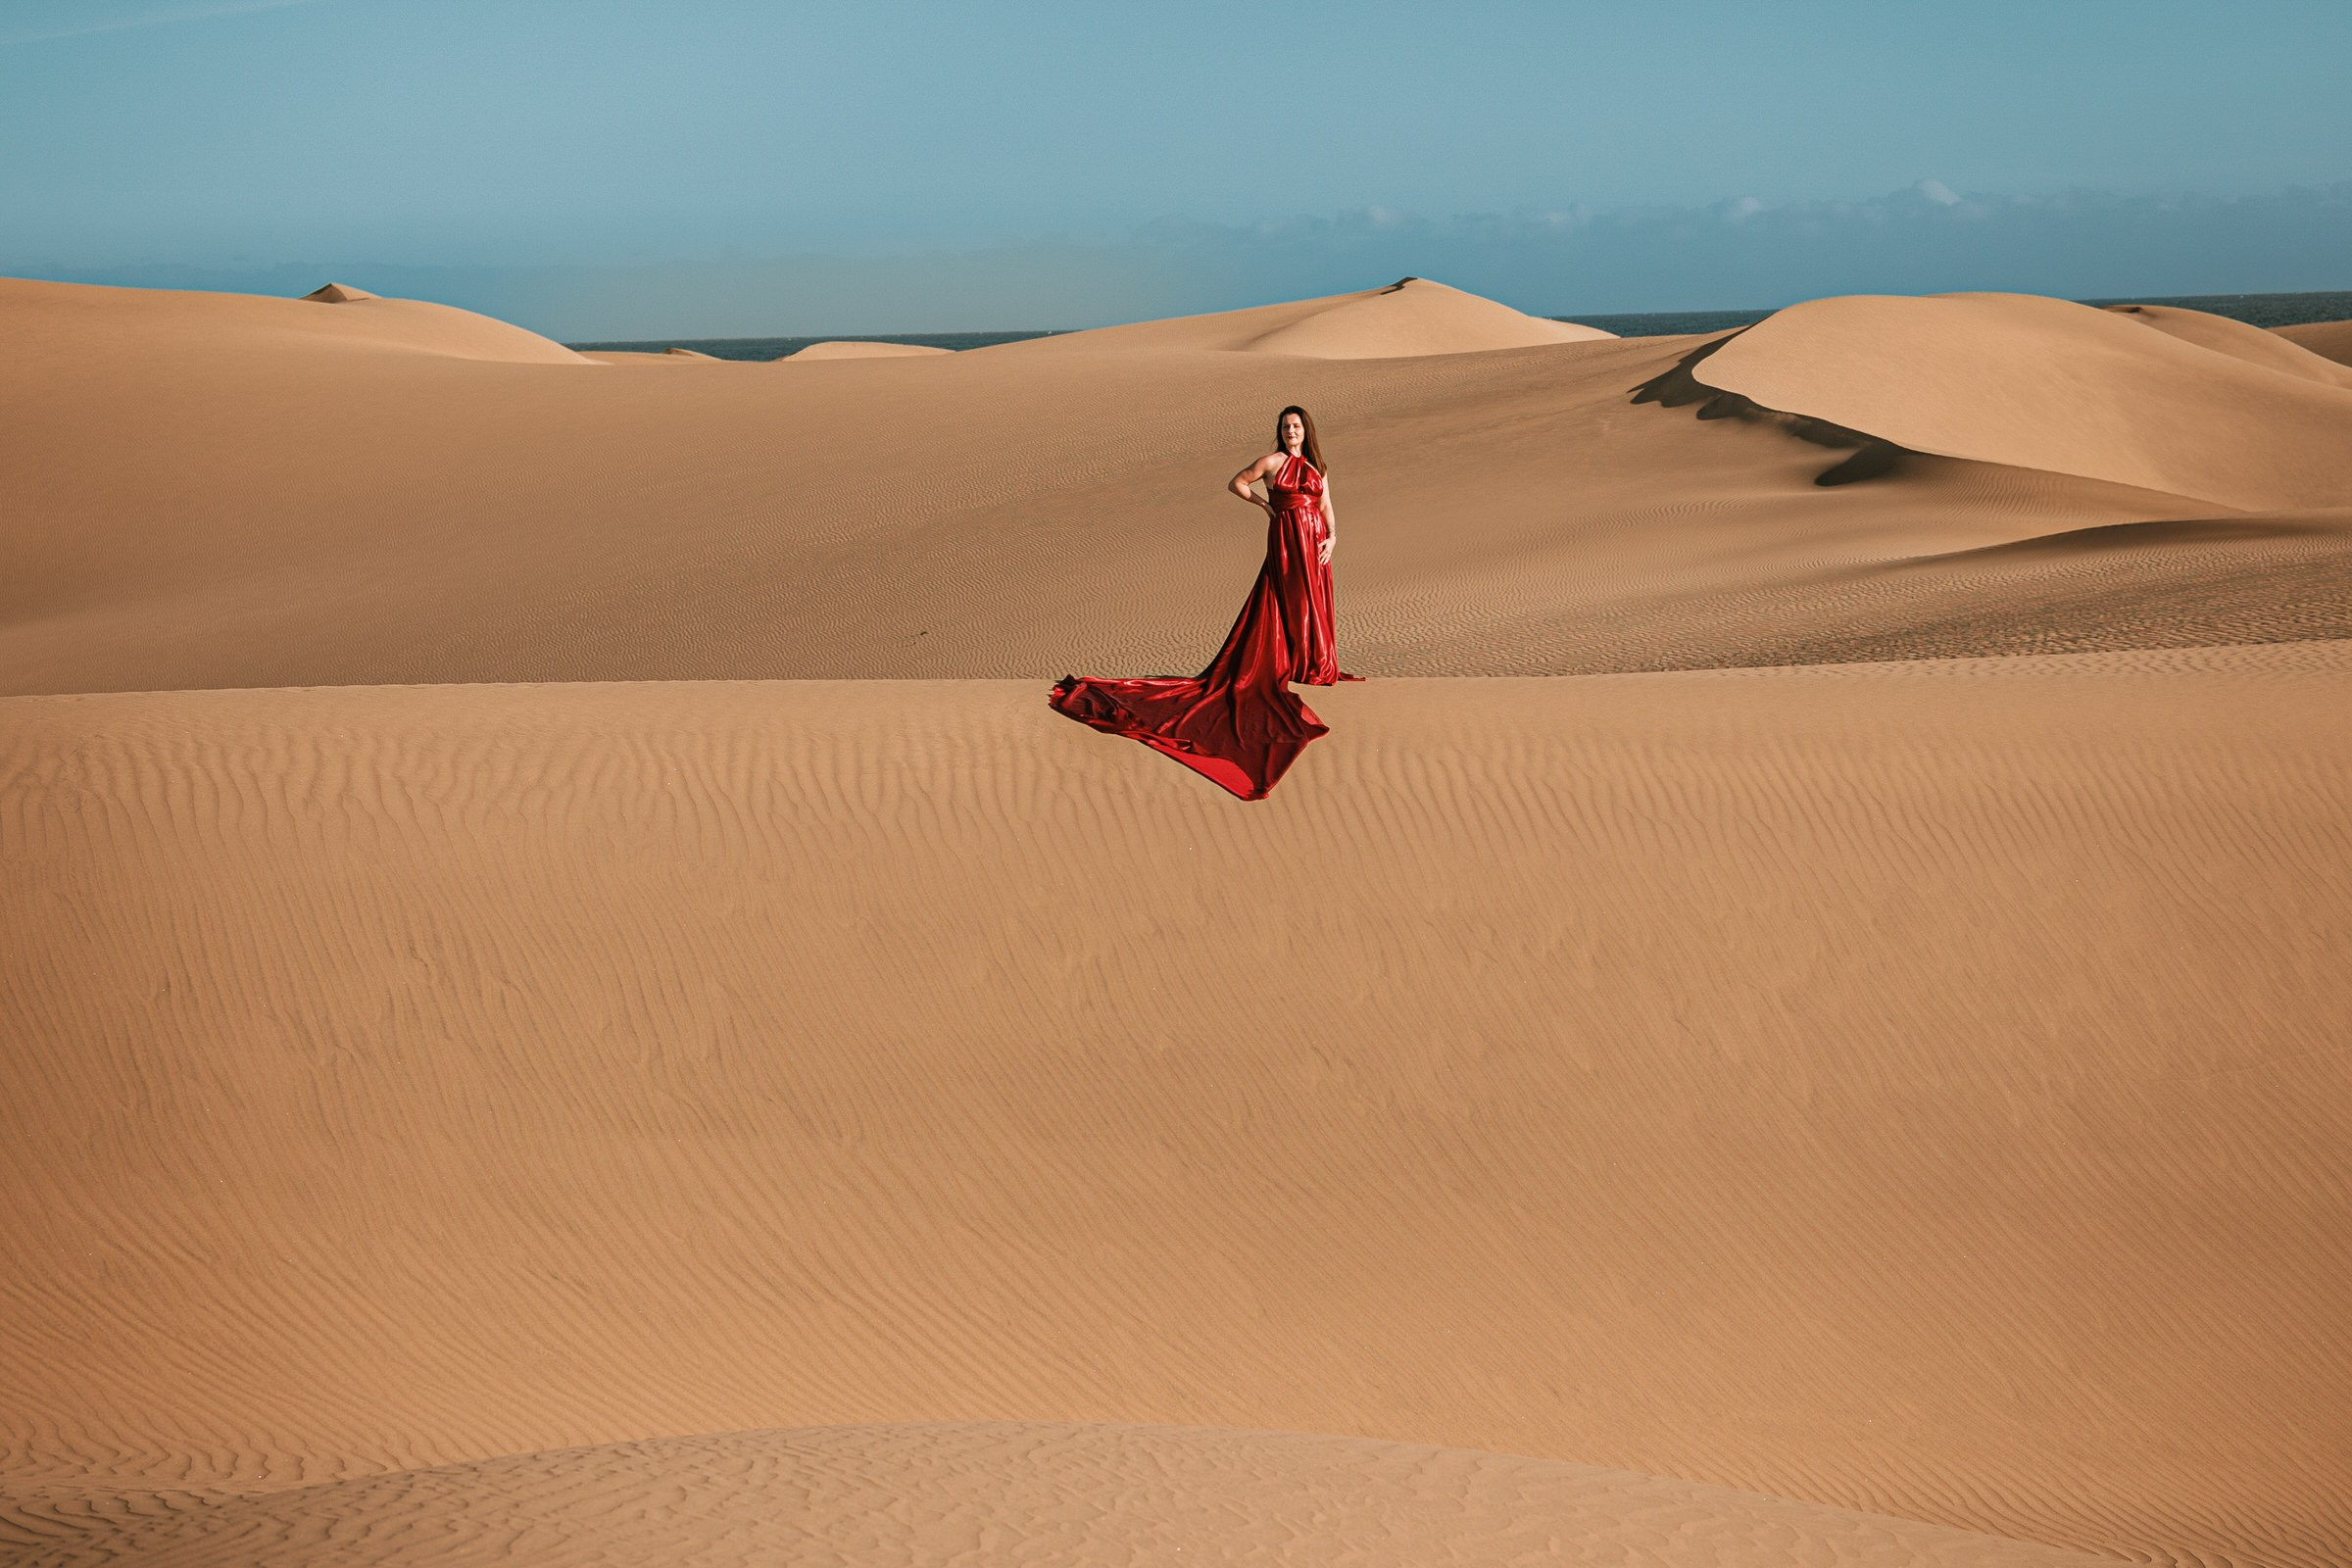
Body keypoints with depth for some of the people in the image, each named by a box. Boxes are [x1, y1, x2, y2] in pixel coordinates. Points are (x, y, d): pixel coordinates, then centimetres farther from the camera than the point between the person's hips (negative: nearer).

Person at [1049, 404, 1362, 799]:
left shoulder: (1318, 467, 9)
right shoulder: (1272, 462, -4)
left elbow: (1326, 508, 9)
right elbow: (1235, 482, 5)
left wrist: (1331, 538, -5)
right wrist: (1267, 505, 2)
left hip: (1315, 543, 5)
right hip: (1285, 543, -5)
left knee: (1314, 607, 8)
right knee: (1287, 606, -3)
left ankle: (1317, 667, 17)